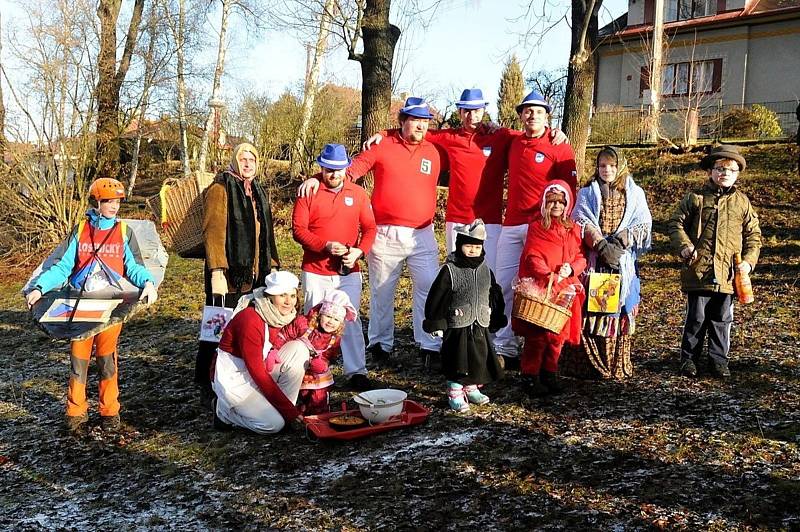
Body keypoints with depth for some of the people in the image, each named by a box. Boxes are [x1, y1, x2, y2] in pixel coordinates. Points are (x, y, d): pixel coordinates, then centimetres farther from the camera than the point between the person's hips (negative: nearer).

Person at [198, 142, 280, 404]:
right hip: (228, 275, -7)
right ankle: (209, 386, 7)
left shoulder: (258, 192, 19)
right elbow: (213, 232, -15)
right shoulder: (220, 189, -6)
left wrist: (271, 265, 21)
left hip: (254, 275, 7)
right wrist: (217, 272, -23)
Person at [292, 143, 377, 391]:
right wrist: (325, 246, -18)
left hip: (348, 271, 1)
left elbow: (369, 228, 7)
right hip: (315, 271, -1)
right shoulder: (309, 192, -2)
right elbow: (298, 229, -6)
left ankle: (357, 373, 5)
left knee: (350, 319, -3)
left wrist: (359, 251, -11)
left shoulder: (358, 193, 6)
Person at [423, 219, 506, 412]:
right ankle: (455, 394, 12)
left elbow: (494, 296, 16)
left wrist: (497, 321, 18)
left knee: (479, 359, 11)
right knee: (458, 361, -1)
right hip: (457, 327, -5)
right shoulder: (450, 270, -10)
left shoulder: (485, 270, 7)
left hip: (480, 326, 5)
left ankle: (472, 389, 30)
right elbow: (437, 298, -10)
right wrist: (435, 324, -11)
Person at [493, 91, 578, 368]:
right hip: (511, 226, 6)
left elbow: (569, 191, -4)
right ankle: (504, 347, 6)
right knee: (504, 287, 2)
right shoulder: (513, 143, 14)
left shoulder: (559, 149, -2)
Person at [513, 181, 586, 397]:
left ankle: (550, 373, 24)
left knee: (558, 334, 10)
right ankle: (531, 377, 5)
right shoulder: (537, 227, -2)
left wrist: (571, 268, -11)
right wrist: (549, 276, -23)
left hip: (565, 290, 4)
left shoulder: (574, 229, 12)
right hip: (540, 289, -4)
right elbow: (532, 257, -11)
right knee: (537, 335, -4)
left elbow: (581, 257, 10)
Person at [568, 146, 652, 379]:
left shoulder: (635, 193, 13)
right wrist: (602, 245, -16)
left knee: (621, 310, -1)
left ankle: (619, 366, 5)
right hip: (594, 260, -1)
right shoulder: (587, 193, 11)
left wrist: (621, 241, -12)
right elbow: (582, 223, -2)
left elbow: (642, 224, 4)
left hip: (624, 261, 1)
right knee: (594, 311, -5)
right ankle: (594, 365, 0)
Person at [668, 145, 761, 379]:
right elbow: (676, 222, 4)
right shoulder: (696, 198, 1)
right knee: (696, 317, 4)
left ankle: (719, 360, 22)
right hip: (698, 270, -2)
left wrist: (749, 260, -1)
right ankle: (689, 358, 17)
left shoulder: (742, 202, 8)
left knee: (722, 319, 10)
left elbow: (753, 235, 12)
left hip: (728, 273, 2)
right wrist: (684, 245, -11)